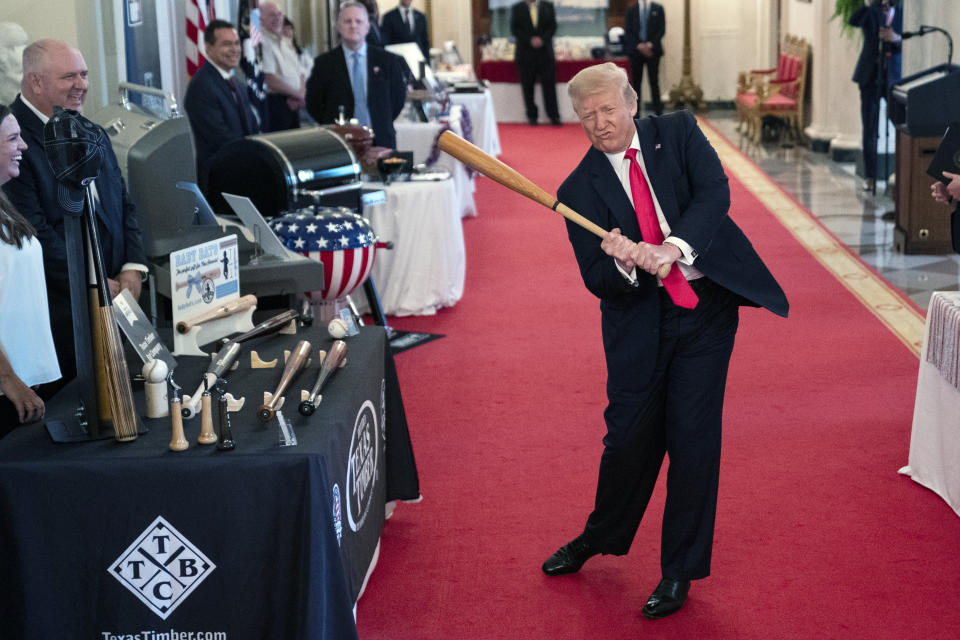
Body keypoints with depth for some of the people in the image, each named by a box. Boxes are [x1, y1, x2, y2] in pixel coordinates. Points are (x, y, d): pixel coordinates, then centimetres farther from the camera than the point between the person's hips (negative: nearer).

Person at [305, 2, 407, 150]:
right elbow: (313, 104, 7)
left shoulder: (387, 60, 5)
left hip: (380, 142, 1)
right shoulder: (324, 63, 3)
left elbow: (398, 97, 12)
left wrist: (381, 124, 6)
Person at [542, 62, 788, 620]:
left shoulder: (678, 133, 2)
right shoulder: (580, 189, 1)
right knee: (630, 436, 6)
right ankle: (599, 539, 35)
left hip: (708, 306, -1)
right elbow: (596, 279, -5)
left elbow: (715, 191, -14)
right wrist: (625, 264, -28)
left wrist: (673, 246, -29)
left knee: (693, 437, 0)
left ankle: (680, 572, 15)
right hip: (639, 319, 1)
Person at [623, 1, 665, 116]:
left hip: (652, 50, -1)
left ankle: (658, 113, -2)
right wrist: (639, 45, -10)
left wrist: (650, 45, -11)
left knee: (654, 81, -3)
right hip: (636, 50, 1)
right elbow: (627, 31, 5)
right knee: (636, 82, 1)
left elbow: (662, 29, 2)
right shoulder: (631, 10, 10)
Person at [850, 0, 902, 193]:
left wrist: (896, 39, -22)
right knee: (869, 129, 1)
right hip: (870, 76, -1)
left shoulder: (902, 16, 7)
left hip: (893, 78, 1)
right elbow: (854, 21, -17)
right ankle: (870, 176, 6)